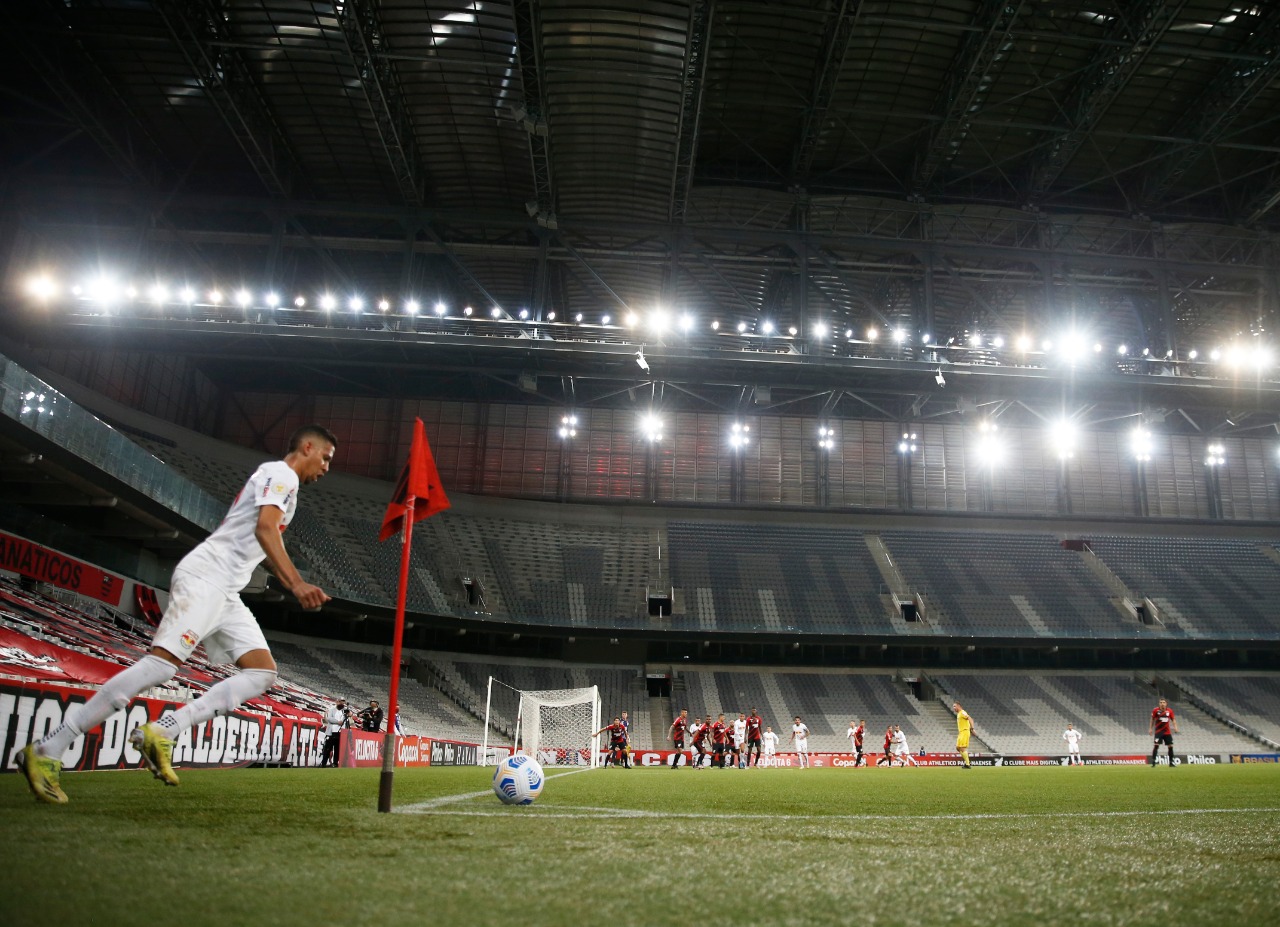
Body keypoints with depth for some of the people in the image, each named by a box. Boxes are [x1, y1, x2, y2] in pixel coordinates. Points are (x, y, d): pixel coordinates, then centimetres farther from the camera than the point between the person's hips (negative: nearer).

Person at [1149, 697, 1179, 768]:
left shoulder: (1169, 711, -1)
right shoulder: (1155, 710, -5)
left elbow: (1173, 719, 9)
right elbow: (1152, 719, 6)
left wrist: (1175, 727, -6)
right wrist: (1150, 728, 4)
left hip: (1167, 732, 3)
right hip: (1158, 731, -3)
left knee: (1170, 746, 4)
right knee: (1156, 745, -14)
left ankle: (1171, 763, 17)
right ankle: (1153, 762, -10)